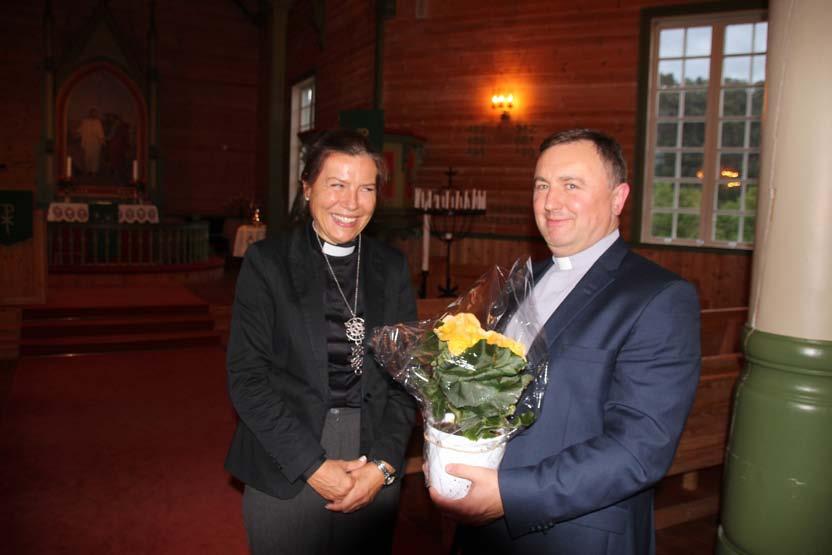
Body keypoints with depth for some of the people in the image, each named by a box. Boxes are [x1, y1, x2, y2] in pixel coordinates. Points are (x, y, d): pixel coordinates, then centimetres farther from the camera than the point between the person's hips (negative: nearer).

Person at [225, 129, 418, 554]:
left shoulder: (392, 267, 4)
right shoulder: (267, 261, -4)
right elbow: (246, 376, -8)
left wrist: (384, 463, -7)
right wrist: (313, 464, -12)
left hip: (375, 475, 2)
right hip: (284, 472, -2)